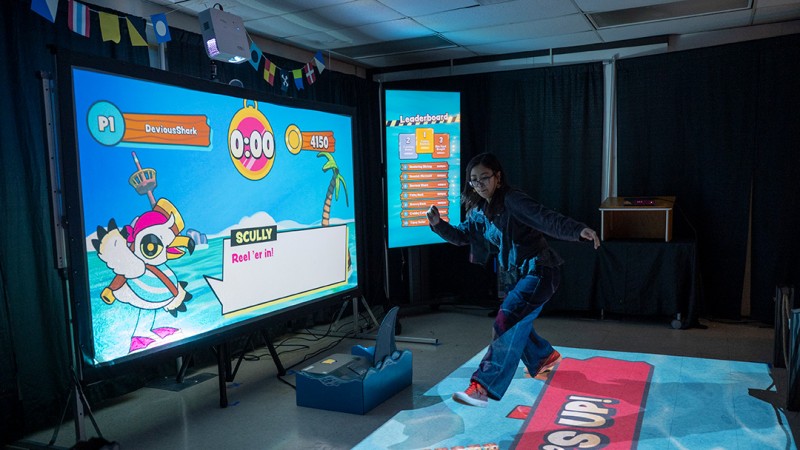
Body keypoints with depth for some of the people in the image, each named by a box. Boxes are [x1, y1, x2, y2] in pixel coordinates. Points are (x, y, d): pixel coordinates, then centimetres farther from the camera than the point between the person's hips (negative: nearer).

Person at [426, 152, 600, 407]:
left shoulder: (511, 200, -17)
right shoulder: (479, 211, 7)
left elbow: (546, 218, -28)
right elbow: (461, 236, 14)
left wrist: (578, 230, -43)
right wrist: (438, 224, -4)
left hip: (540, 271, -9)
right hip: (520, 274, 9)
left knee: (506, 323, -18)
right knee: (516, 324, 23)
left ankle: (482, 387, -17)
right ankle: (545, 357, 51)